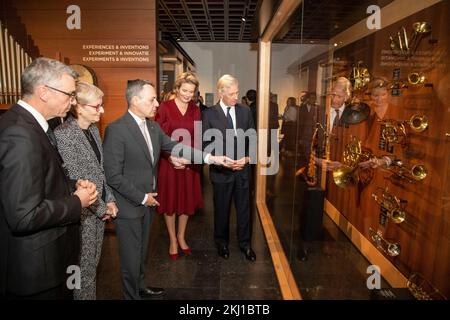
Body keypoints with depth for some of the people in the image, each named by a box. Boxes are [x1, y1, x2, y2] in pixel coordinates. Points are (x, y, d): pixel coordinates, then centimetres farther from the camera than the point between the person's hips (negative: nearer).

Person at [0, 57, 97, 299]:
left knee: (63, 293, 25)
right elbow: (25, 216, -30)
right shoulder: (20, 135, -26)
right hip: (36, 265, -9)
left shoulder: (27, 123, 5)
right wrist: (77, 202, -17)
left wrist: (72, 186, -2)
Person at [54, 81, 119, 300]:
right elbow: (73, 181, -21)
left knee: (93, 264, 21)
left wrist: (109, 200, 4)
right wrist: (101, 208, -12)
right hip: (84, 213, -7)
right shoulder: (63, 134, -20)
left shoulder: (93, 130, 6)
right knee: (85, 269, 9)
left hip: (100, 209, 8)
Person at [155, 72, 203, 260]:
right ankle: (172, 240, 27)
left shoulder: (196, 110, 4)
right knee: (170, 200, 9)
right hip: (169, 162, -3)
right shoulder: (165, 107, -7)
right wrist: (172, 156, -17)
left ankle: (181, 236, 33)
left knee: (187, 200, 13)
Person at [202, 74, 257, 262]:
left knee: (244, 209, 12)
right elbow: (206, 144, -6)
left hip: (243, 169, 2)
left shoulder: (245, 111, 2)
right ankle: (222, 243, 35)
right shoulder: (209, 114, -7)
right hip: (221, 171, -2)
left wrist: (247, 158, -9)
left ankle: (245, 243, 30)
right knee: (221, 210, 14)